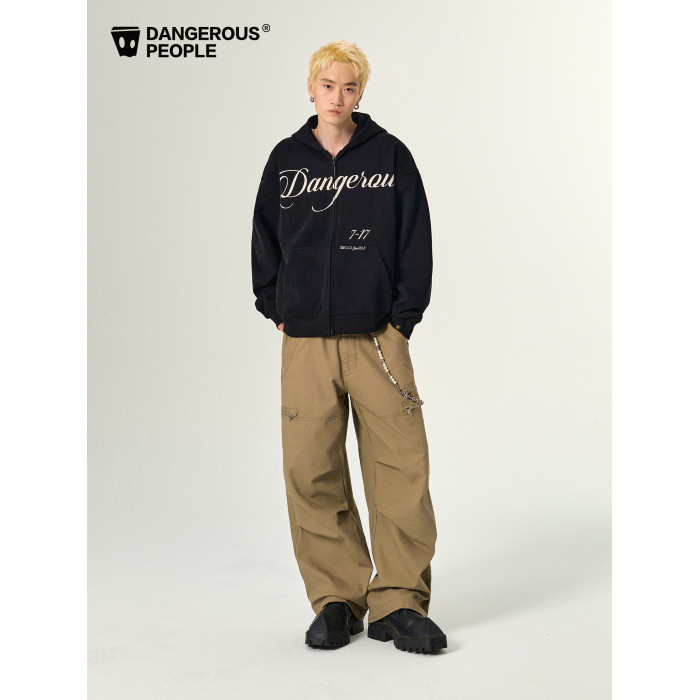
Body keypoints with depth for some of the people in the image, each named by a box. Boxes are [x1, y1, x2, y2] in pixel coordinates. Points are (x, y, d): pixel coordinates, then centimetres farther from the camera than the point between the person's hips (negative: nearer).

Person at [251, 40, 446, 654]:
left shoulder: (391, 155, 6)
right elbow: (265, 240, 17)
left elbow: (416, 241, 5)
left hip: (378, 338, -1)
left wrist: (402, 320, -1)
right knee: (312, 474, 0)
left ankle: (399, 602, 7)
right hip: (306, 344, 2)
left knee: (400, 470, -4)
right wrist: (278, 313, 9)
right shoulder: (286, 160, 10)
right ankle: (337, 599, 13)